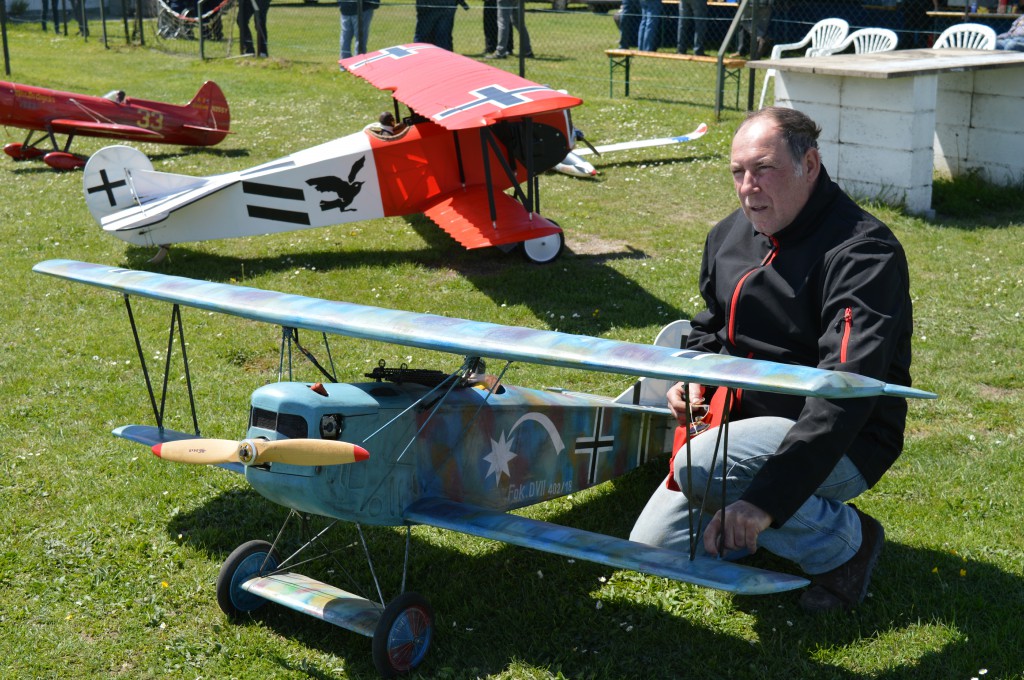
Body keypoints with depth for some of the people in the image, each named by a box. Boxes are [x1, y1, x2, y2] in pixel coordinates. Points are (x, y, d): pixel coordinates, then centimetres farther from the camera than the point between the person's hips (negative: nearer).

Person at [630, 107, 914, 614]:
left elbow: (846, 391, -33)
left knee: (698, 469, -32)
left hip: (842, 444, -8)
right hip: (742, 423, 8)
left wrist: (768, 498, -41)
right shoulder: (730, 235, 4)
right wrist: (693, 378, -1)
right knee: (653, 544, 1)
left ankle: (843, 540, -8)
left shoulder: (862, 251, -22)